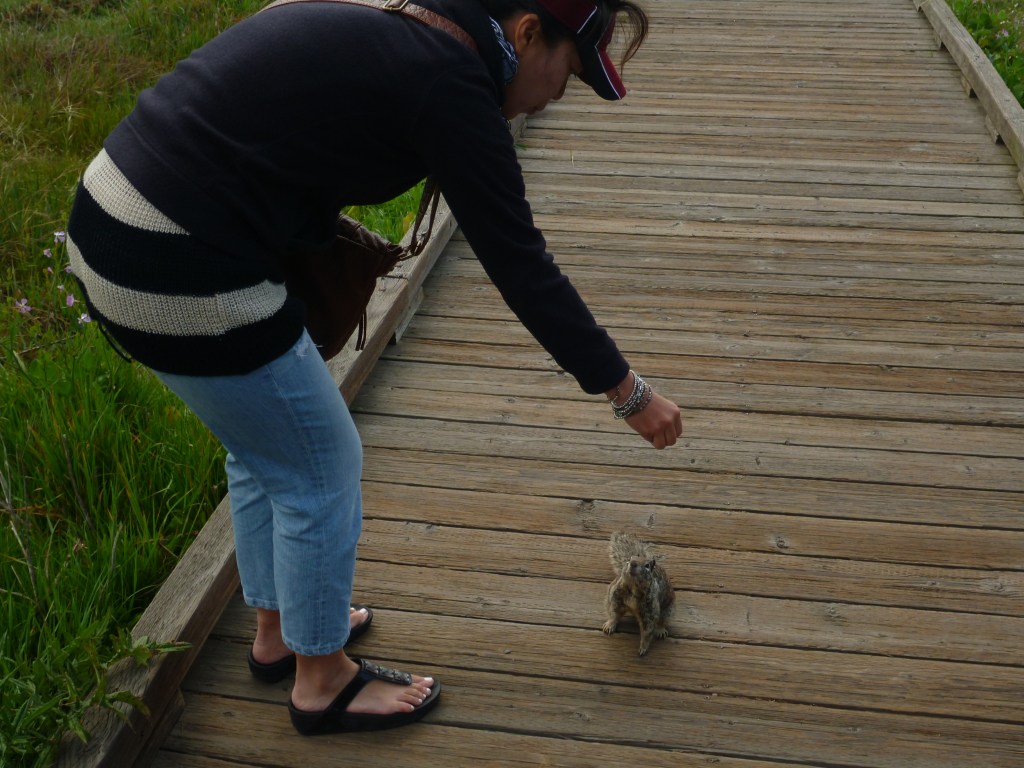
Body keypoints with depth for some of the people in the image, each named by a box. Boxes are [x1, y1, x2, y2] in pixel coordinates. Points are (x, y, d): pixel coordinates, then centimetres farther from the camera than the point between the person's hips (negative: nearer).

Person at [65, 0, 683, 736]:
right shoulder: (449, 81, -14)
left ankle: (279, 631, 46)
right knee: (321, 470, 9)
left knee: (267, 450, 25)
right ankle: (323, 681, 30)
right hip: (179, 274, -10)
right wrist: (628, 391, -2)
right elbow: (522, 270, -11)